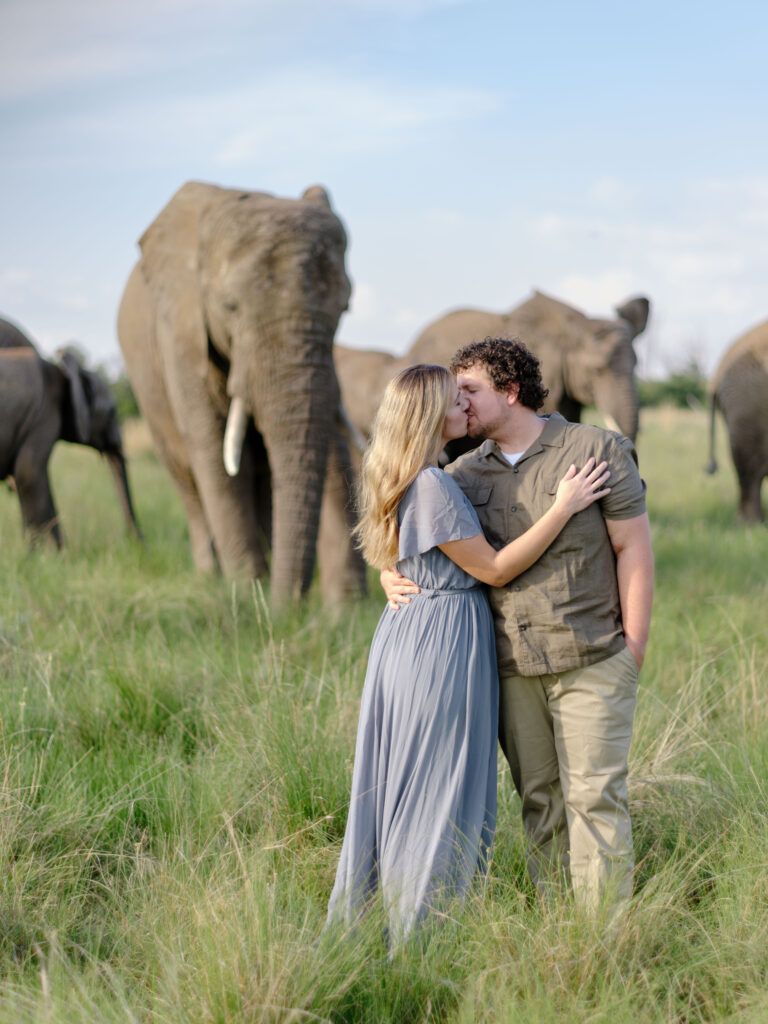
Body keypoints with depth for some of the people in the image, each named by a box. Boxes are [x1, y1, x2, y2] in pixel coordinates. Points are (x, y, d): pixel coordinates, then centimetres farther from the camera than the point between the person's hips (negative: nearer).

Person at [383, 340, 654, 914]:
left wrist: (635, 646, -8)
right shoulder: (467, 474, 8)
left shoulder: (596, 450, -4)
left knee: (594, 796, -5)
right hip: (513, 667, 4)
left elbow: (634, 546, -4)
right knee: (539, 800, 9)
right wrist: (391, 575, -4)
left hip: (592, 661, -4)